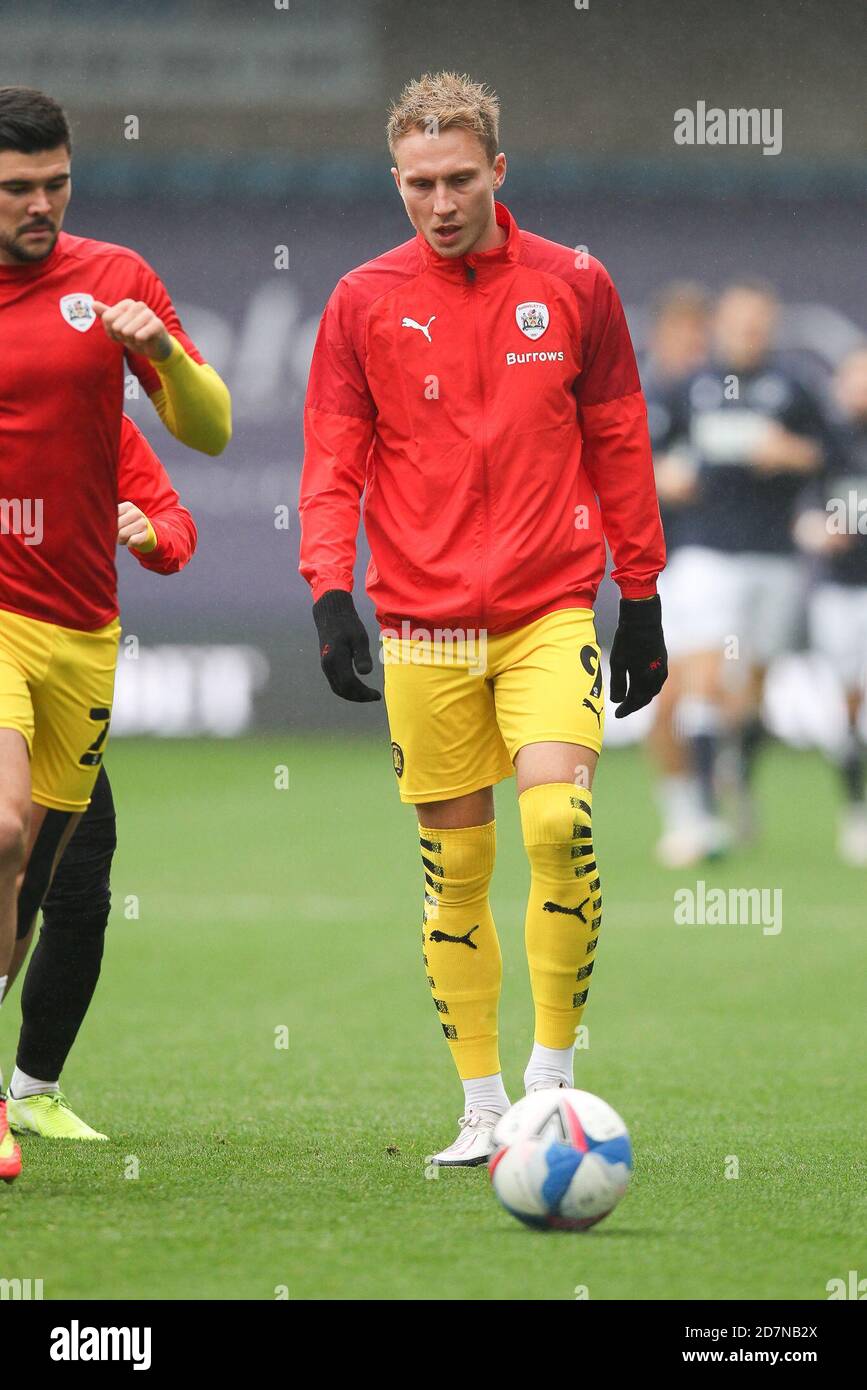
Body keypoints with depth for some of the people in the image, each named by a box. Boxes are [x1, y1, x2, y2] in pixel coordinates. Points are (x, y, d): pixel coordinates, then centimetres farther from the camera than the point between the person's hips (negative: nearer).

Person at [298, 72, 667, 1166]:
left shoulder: (575, 287, 4)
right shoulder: (363, 303, 3)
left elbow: (619, 448, 11)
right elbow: (333, 462, 4)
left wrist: (642, 601, 12)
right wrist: (331, 594, -10)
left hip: (551, 613, -1)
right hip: (421, 627, 1)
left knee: (559, 818, -20)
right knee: (454, 869, 3)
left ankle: (552, 1072, -7)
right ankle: (482, 1107, 13)